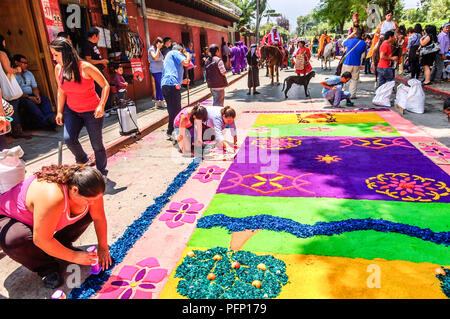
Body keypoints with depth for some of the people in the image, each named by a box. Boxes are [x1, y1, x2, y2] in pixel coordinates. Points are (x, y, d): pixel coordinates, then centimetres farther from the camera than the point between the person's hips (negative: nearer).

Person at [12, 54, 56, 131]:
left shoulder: (29, 73, 19)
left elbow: (35, 87, 13)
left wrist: (37, 96, -8)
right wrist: (29, 97, -23)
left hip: (31, 95, 6)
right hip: (20, 98, -6)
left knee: (45, 99, -21)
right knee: (29, 103, -36)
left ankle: (50, 118, -45)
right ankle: (44, 123, -47)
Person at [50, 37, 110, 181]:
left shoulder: (85, 67, -20)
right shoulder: (58, 69, -3)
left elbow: (105, 85, -13)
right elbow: (61, 91, 10)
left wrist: (101, 106, -24)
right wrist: (59, 112, 8)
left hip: (92, 111, -4)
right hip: (72, 111, 5)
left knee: (97, 144, 1)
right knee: (68, 139, -14)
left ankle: (102, 173, 22)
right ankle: (84, 161, 16)